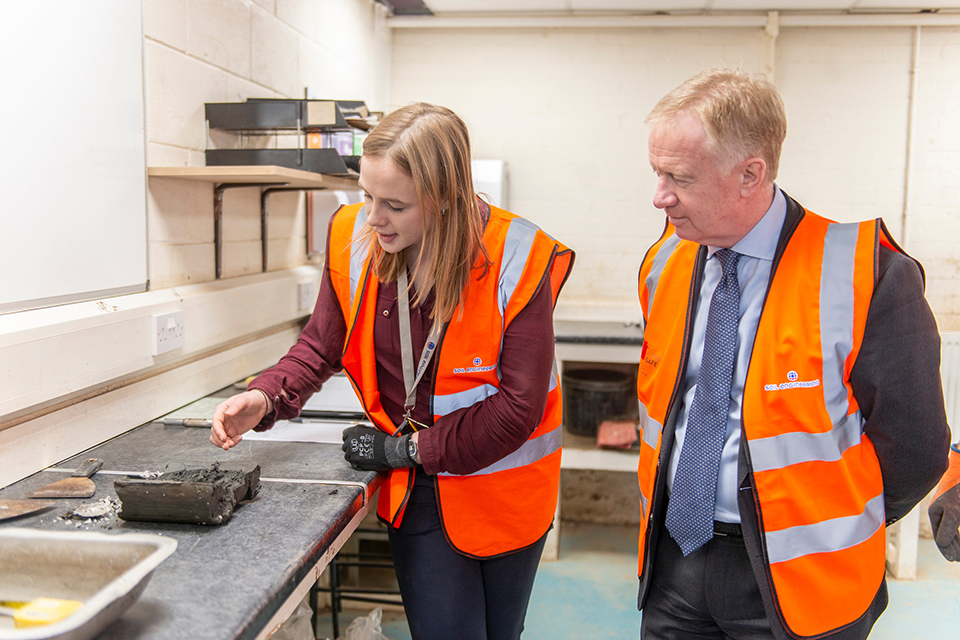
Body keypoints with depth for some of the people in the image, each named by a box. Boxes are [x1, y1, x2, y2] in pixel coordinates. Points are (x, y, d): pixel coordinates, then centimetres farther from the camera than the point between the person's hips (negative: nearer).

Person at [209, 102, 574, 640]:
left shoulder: (517, 263, -23)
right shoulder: (354, 240, -11)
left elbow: (519, 404, -20)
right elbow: (321, 345, 2)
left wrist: (407, 450, -16)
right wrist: (266, 399, -17)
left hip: (500, 491, -1)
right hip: (416, 493, 2)